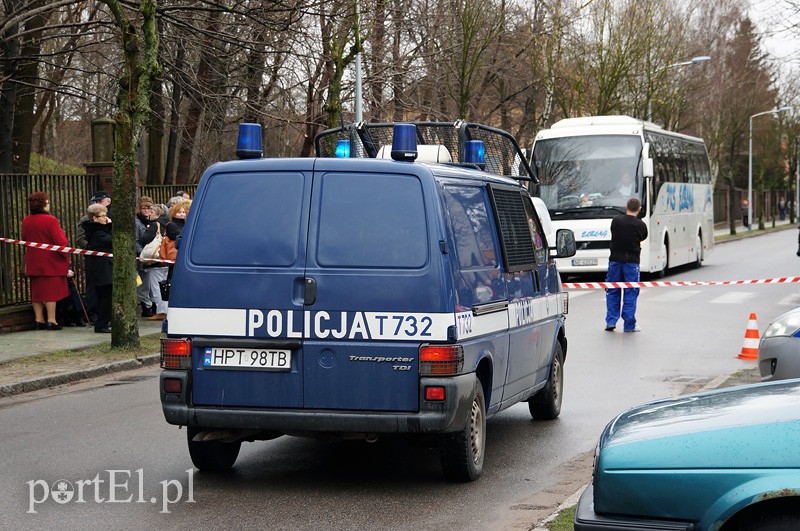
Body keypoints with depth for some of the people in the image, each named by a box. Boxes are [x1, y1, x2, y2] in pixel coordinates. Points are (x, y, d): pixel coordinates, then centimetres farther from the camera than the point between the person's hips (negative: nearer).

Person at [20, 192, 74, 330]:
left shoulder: (26, 221, 4)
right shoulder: (50, 220, -15)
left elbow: (24, 239, 16)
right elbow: (60, 242, -15)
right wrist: (66, 258, -4)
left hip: (33, 263, 6)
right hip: (51, 262, -6)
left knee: (36, 290, 12)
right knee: (51, 290, -2)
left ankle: (38, 320, 15)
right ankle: (51, 321, -2)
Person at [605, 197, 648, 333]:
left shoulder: (616, 221, 1)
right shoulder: (641, 225, -5)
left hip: (615, 259, 2)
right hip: (631, 261, -2)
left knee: (612, 291, 11)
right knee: (630, 293, 3)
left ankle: (611, 321, 7)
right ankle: (629, 325, 3)